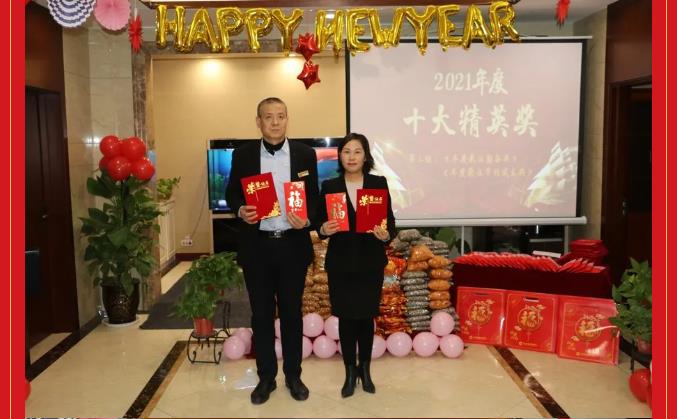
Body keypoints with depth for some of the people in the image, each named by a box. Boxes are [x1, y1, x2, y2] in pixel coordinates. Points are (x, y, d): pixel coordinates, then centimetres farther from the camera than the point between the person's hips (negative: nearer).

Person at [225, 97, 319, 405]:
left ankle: (293, 375, 27)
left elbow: (314, 196, 4)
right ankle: (266, 377, 25)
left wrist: (307, 219, -15)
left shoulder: (305, 154, 1)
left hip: (293, 245, 0)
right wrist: (241, 210, -14)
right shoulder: (243, 154, 2)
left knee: (292, 312, 11)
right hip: (256, 246, 0)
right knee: (261, 314, 10)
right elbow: (232, 193, 7)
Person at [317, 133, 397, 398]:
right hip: (340, 263, 0)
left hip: (371, 262, 0)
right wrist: (324, 229, -19)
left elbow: (390, 221, -1)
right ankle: (350, 372, 23)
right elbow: (321, 223, 3)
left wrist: (386, 235, -21)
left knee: (366, 317, 10)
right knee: (346, 318, 6)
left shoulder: (379, 183, 0)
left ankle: (365, 369, 30)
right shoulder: (329, 186, 1)